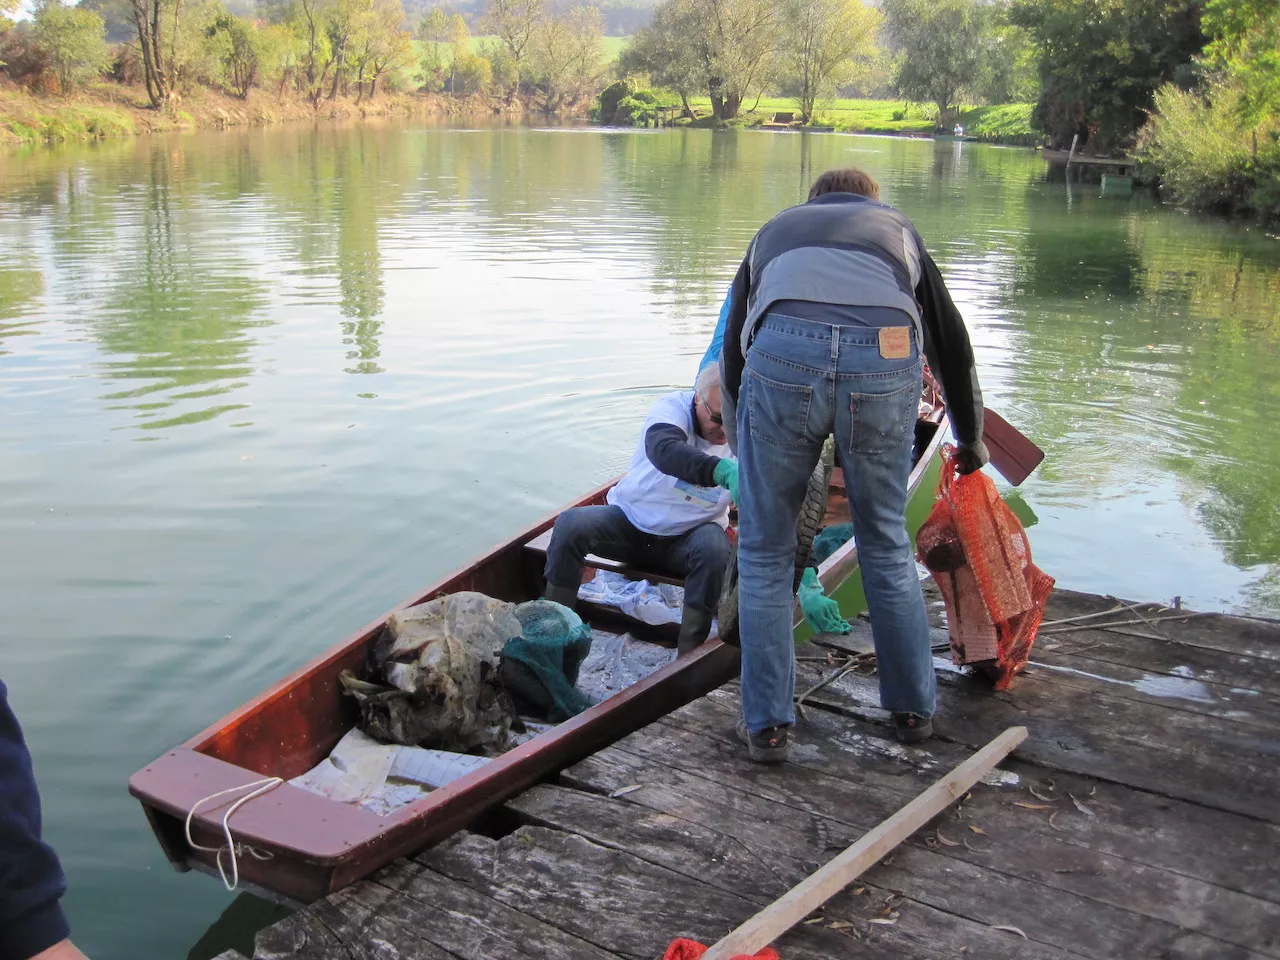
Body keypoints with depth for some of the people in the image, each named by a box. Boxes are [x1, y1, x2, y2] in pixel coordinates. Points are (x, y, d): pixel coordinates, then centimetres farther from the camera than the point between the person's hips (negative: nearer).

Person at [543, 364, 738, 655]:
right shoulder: (673, 407, -19)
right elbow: (663, 449, -44)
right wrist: (722, 470, -62)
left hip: (689, 536, 1)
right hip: (631, 520, 0)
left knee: (714, 547, -33)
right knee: (570, 524, -25)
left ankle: (689, 655, -22)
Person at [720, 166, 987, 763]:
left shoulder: (777, 229, 37)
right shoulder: (897, 228, 36)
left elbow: (732, 351, 35)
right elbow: (951, 343, 38)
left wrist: (745, 448, 47)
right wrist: (971, 439, 51)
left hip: (784, 355, -1)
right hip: (885, 362, 1)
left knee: (764, 552, 14)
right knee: (886, 542, 21)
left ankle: (766, 726, 19)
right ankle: (913, 708, 34)